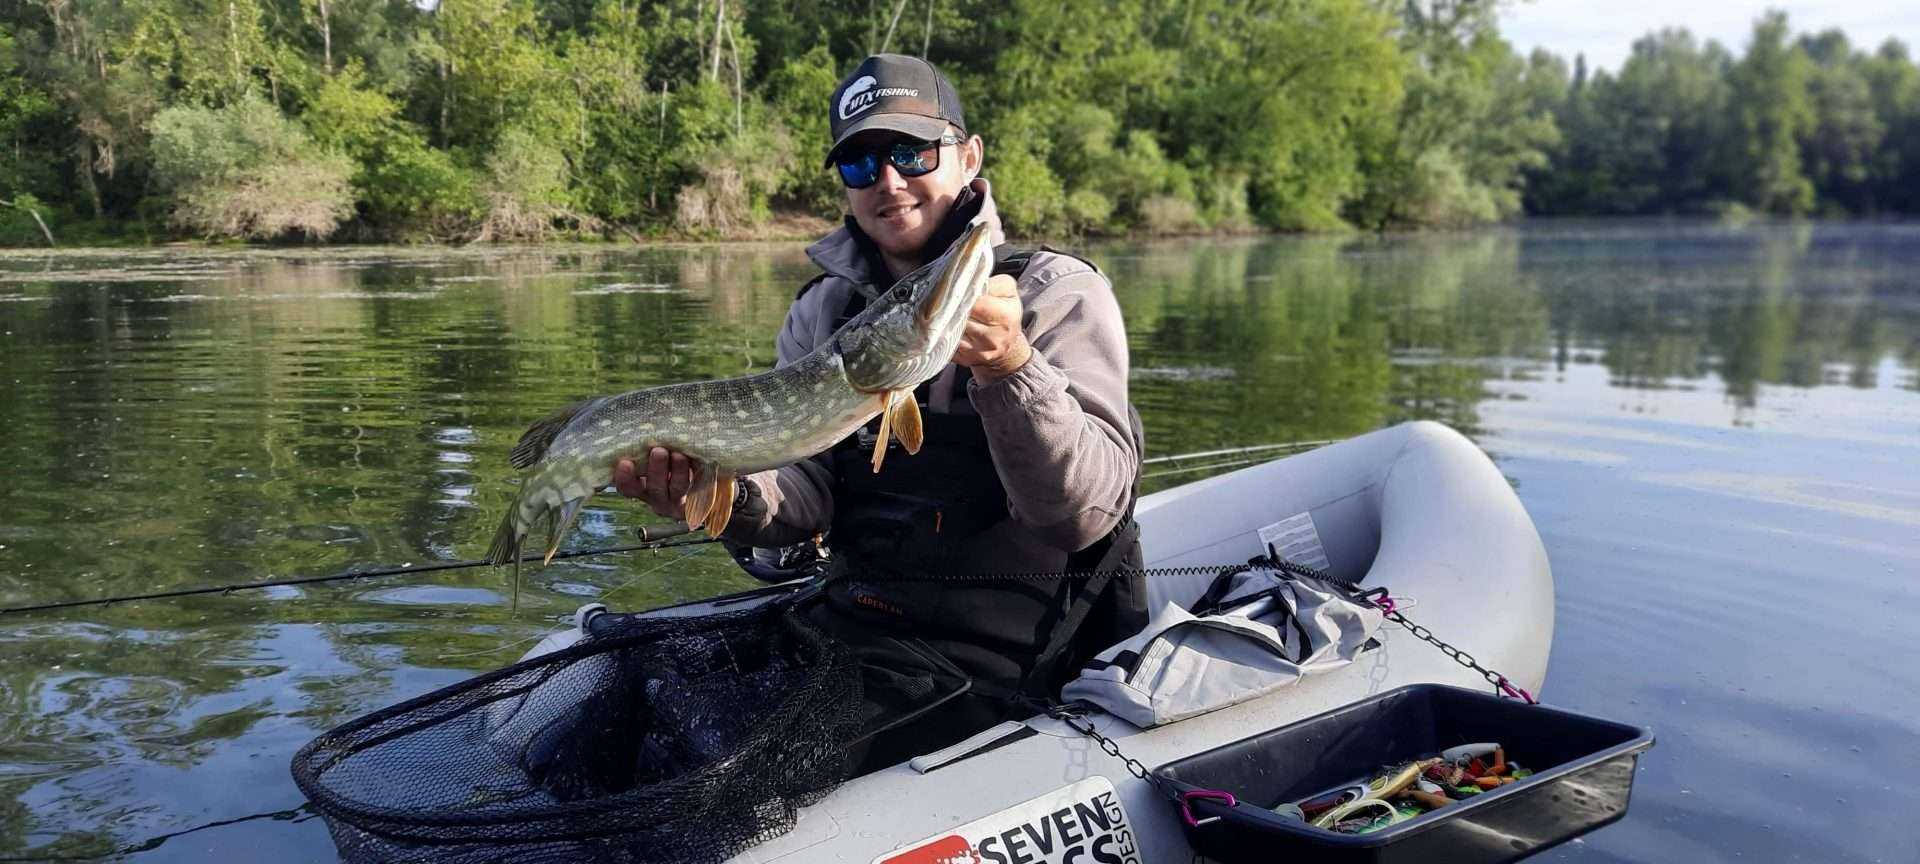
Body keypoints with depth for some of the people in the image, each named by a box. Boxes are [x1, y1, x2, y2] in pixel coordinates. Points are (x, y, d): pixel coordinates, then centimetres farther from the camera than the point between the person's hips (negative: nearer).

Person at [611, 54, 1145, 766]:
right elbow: (810, 491, 2)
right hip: (852, 622, 5)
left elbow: (1089, 511, -18)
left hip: (997, 653, -5)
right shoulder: (822, 308, 9)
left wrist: (1010, 368, -34)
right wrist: (731, 497, -20)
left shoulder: (1059, 293, -7)